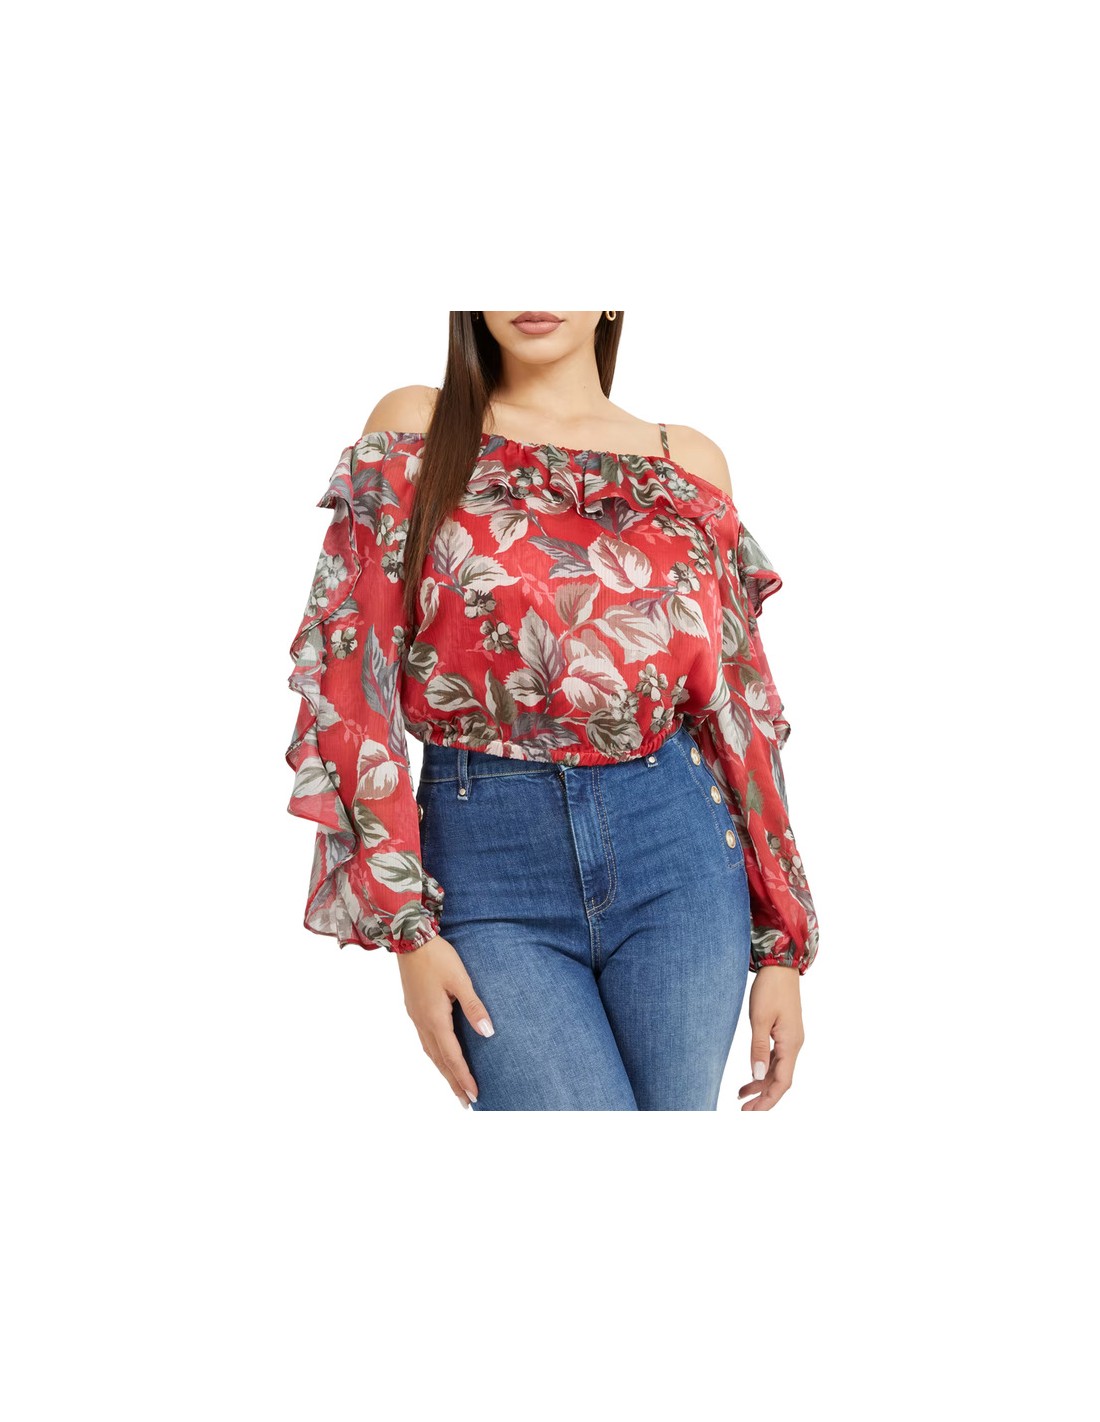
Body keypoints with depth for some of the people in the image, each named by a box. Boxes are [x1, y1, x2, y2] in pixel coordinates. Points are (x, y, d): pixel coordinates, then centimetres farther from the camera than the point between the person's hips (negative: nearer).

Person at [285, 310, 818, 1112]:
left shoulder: (690, 464, 8)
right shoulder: (415, 431, 3)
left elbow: (737, 706, 11)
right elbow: (351, 681, -1)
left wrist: (783, 942, 9)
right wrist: (407, 927, -7)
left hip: (674, 847, 2)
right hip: (487, 862, -2)